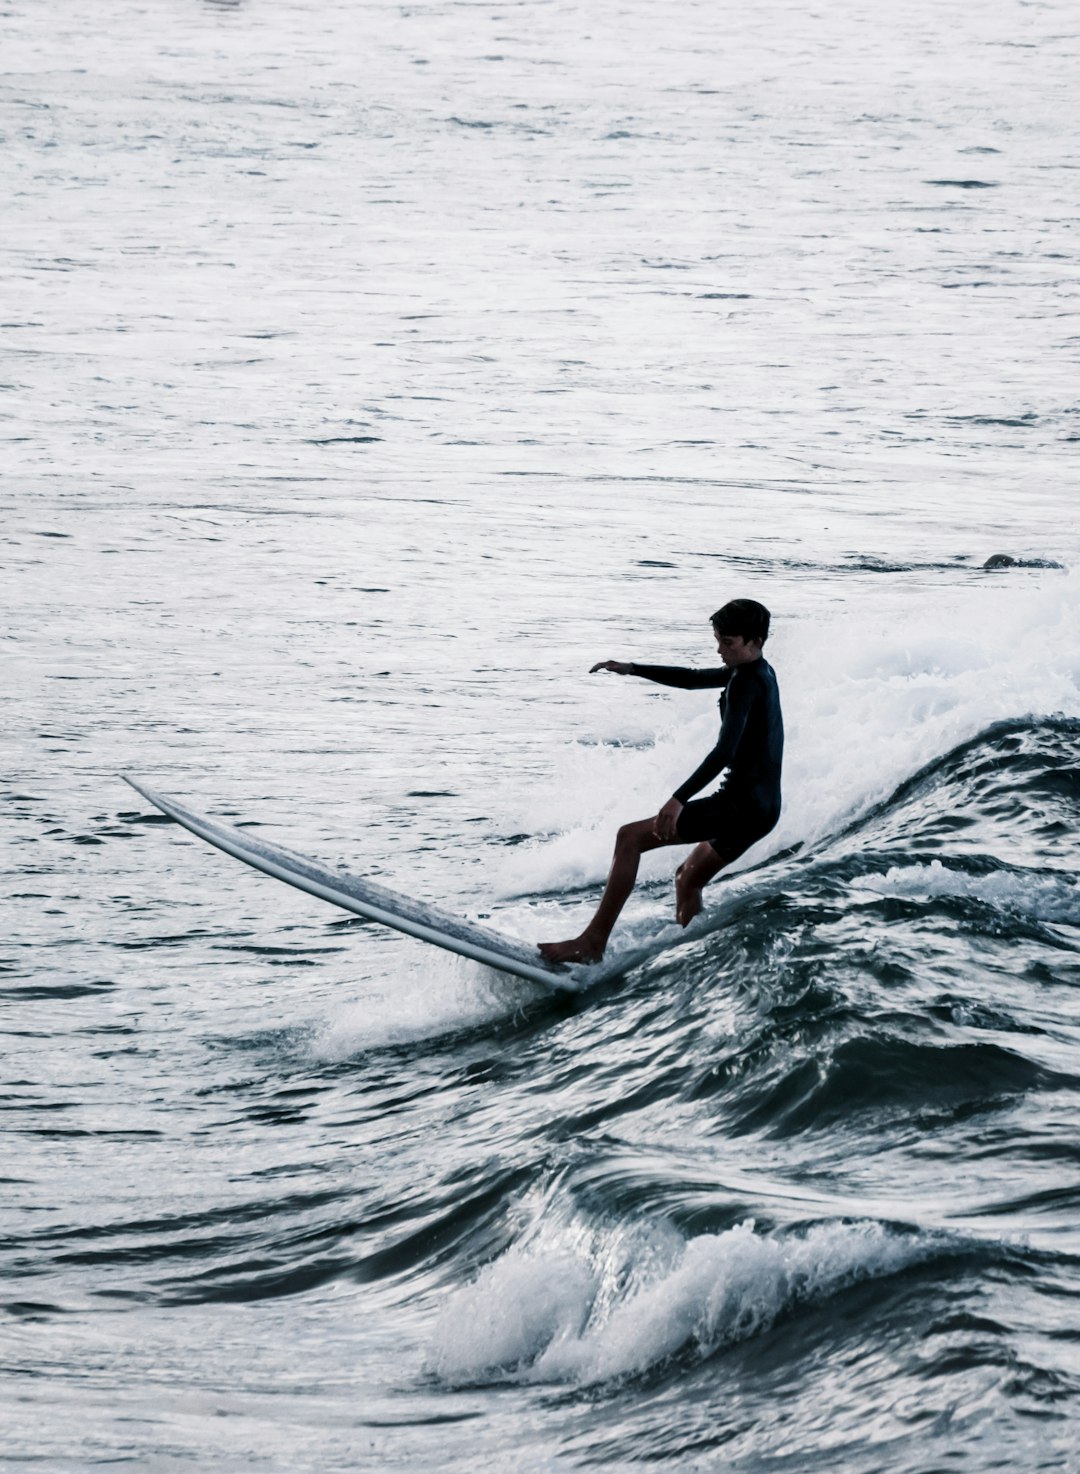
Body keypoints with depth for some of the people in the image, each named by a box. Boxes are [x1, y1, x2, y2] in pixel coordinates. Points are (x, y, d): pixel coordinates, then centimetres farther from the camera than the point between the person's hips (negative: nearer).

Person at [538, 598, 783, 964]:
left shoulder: (745, 682, -14)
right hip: (762, 809, 10)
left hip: (741, 804, -10)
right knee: (688, 880, 28)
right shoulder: (760, 672, 16)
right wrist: (632, 669, 21)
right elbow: (693, 679, 28)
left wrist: (679, 799, -33)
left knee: (631, 838, -11)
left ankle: (592, 942, -15)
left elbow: (725, 751, -26)